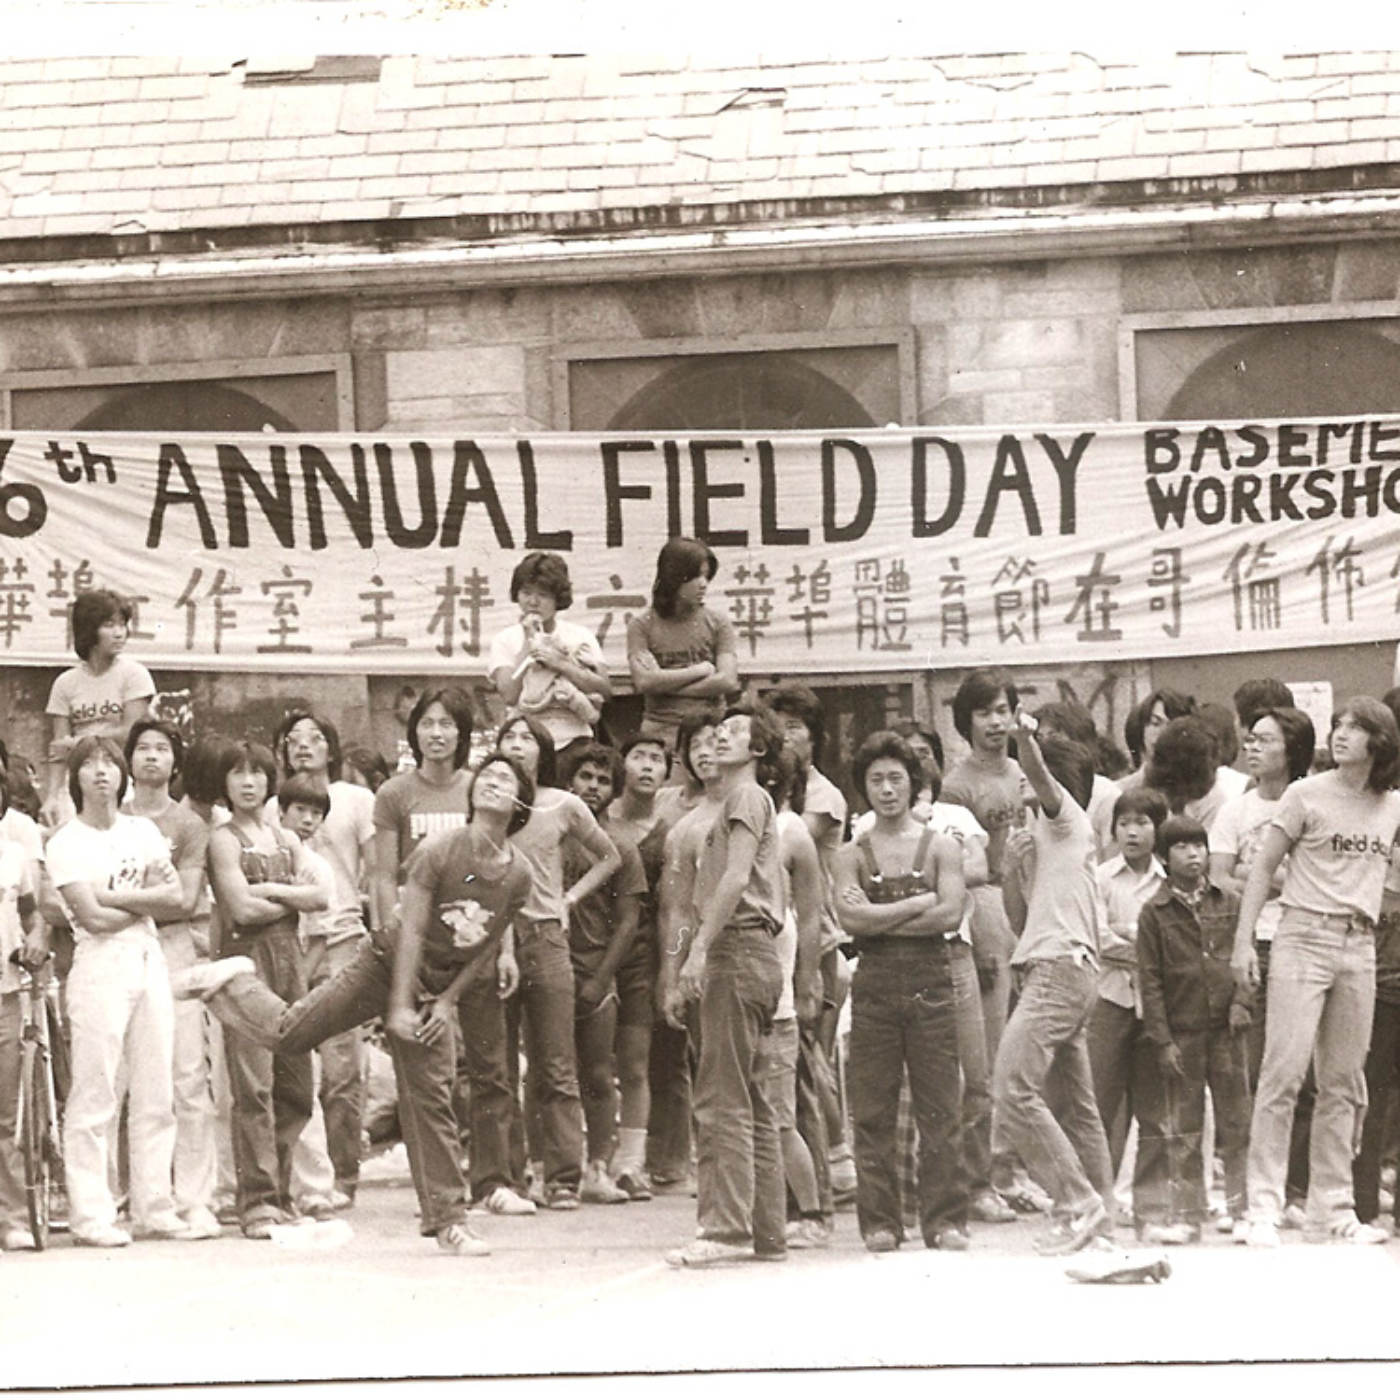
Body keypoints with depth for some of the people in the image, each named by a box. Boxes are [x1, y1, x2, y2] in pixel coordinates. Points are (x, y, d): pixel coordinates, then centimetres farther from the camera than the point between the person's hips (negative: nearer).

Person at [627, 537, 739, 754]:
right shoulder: (642, 625, 5)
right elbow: (644, 682, -8)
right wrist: (700, 671, -3)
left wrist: (665, 683, -5)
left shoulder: (718, 623, 8)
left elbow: (728, 682, -3)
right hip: (661, 733, -1)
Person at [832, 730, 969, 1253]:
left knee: (938, 1110, -3)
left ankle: (945, 1219, 0)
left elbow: (950, 915, -6)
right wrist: (919, 903, -6)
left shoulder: (940, 848, 8)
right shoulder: (851, 855, 9)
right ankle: (879, 1221, 4)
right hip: (874, 985, 1)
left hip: (931, 980, -1)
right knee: (873, 1110, -1)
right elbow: (853, 917, -7)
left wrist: (881, 919, -6)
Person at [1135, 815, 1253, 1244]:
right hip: (1180, 1031, -1)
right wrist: (1162, 1039, -7)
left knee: (1236, 1120, -1)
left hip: (1226, 1028, 1)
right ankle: (1186, 1216, 7)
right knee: (1183, 1129, 2)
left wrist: (1241, 1001, -6)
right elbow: (1150, 979, -1)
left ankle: (1242, 1209, 4)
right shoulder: (1155, 911, 1)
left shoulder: (1229, 904, 8)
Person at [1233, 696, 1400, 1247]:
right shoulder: (1306, 795, -2)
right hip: (1304, 938, -4)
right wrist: (1243, 942, -6)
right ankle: (1263, 1209, -8)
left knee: (1344, 1082, 7)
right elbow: (1262, 869, -1)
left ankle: (1332, 1208, 14)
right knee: (1284, 1073, -9)